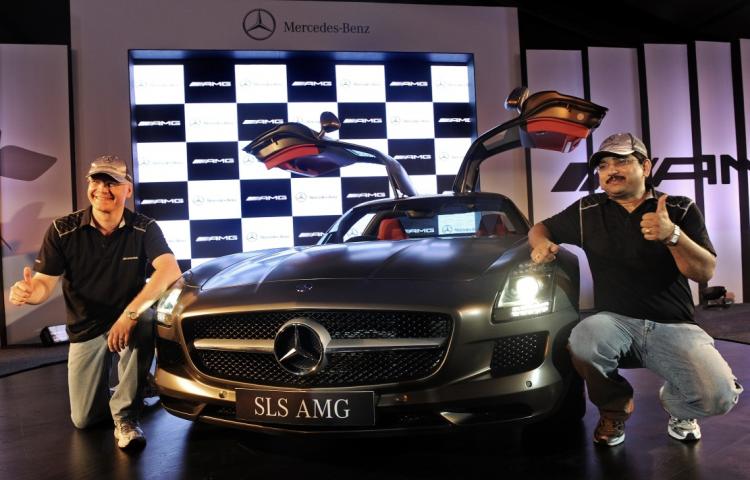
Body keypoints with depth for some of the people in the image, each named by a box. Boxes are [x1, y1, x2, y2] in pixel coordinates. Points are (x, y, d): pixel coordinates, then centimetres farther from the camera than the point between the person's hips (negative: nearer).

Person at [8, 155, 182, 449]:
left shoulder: (144, 229, -13)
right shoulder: (63, 230, -9)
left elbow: (170, 271, -29)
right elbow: (44, 283, -10)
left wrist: (131, 313, -40)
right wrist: (29, 292, -36)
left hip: (127, 321, -2)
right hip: (85, 329, 2)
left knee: (143, 324, -39)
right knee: (83, 419, 1)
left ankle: (125, 414, -20)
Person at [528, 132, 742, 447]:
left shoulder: (681, 210, 4)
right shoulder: (587, 211, 7)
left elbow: (705, 273, -5)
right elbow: (541, 228, 19)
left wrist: (672, 236, -24)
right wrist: (542, 243, -6)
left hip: (674, 326, 0)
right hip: (616, 323, 1)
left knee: (718, 396, -27)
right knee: (582, 341, -35)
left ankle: (675, 403, 15)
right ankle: (615, 407, 1)